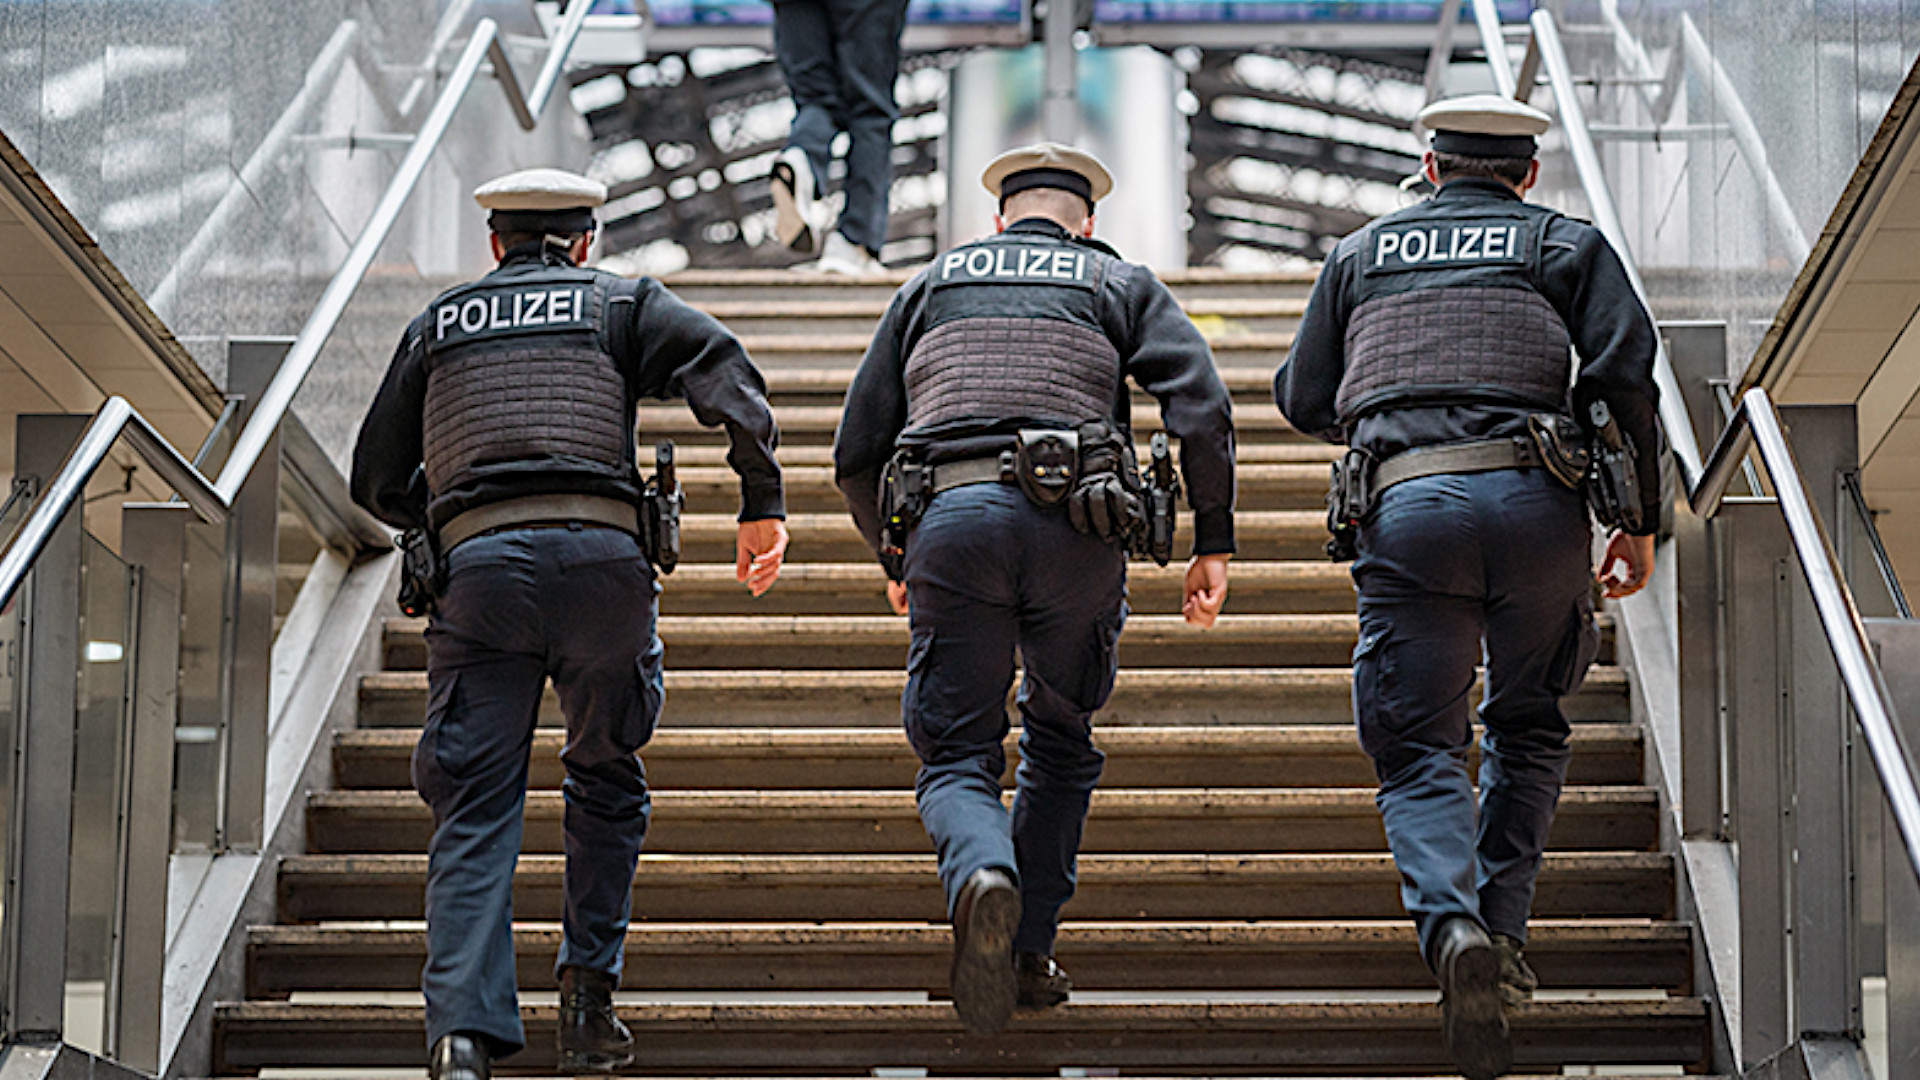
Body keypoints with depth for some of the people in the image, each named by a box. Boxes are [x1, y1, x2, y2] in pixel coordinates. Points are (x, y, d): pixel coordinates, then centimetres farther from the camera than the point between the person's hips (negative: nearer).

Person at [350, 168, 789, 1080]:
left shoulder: (437, 323, 24)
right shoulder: (621, 304, 18)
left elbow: (377, 482, 25)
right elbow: (722, 374, -1)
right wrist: (763, 502, -1)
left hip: (478, 563, 1)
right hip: (600, 554, -1)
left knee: (475, 809, -2)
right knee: (606, 779, 19)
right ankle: (588, 996, 11)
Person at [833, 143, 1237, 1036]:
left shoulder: (929, 286, 25)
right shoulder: (1121, 286, 20)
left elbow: (857, 453, 20)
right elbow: (1200, 406, 2)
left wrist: (893, 558, 35)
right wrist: (1214, 540, 5)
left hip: (951, 518, 0)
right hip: (1076, 528, 0)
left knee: (956, 759, 4)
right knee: (1060, 739, 21)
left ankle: (986, 880, -30)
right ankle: (1027, 954, 15)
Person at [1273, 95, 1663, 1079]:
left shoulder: (1362, 252, 23)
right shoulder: (1565, 245, 17)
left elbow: (1304, 399, 22)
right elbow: (1625, 371, 4)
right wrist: (1641, 521, 9)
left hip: (1404, 507, 0)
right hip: (1536, 497, 0)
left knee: (1419, 749, 0)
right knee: (1527, 727, 20)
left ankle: (1453, 927, -25)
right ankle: (1502, 931, 11)